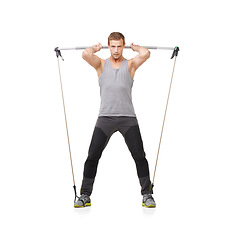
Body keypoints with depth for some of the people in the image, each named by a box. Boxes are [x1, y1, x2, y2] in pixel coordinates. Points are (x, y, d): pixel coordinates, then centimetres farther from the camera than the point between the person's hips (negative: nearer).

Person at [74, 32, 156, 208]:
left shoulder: (130, 64, 8)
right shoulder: (101, 64, 9)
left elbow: (146, 53, -12)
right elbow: (85, 54, -11)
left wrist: (134, 47, 8)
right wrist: (96, 48, 9)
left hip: (128, 118, 0)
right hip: (105, 117, 0)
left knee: (140, 156, -2)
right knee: (92, 157, 0)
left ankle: (147, 194, 12)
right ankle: (85, 195, 13)